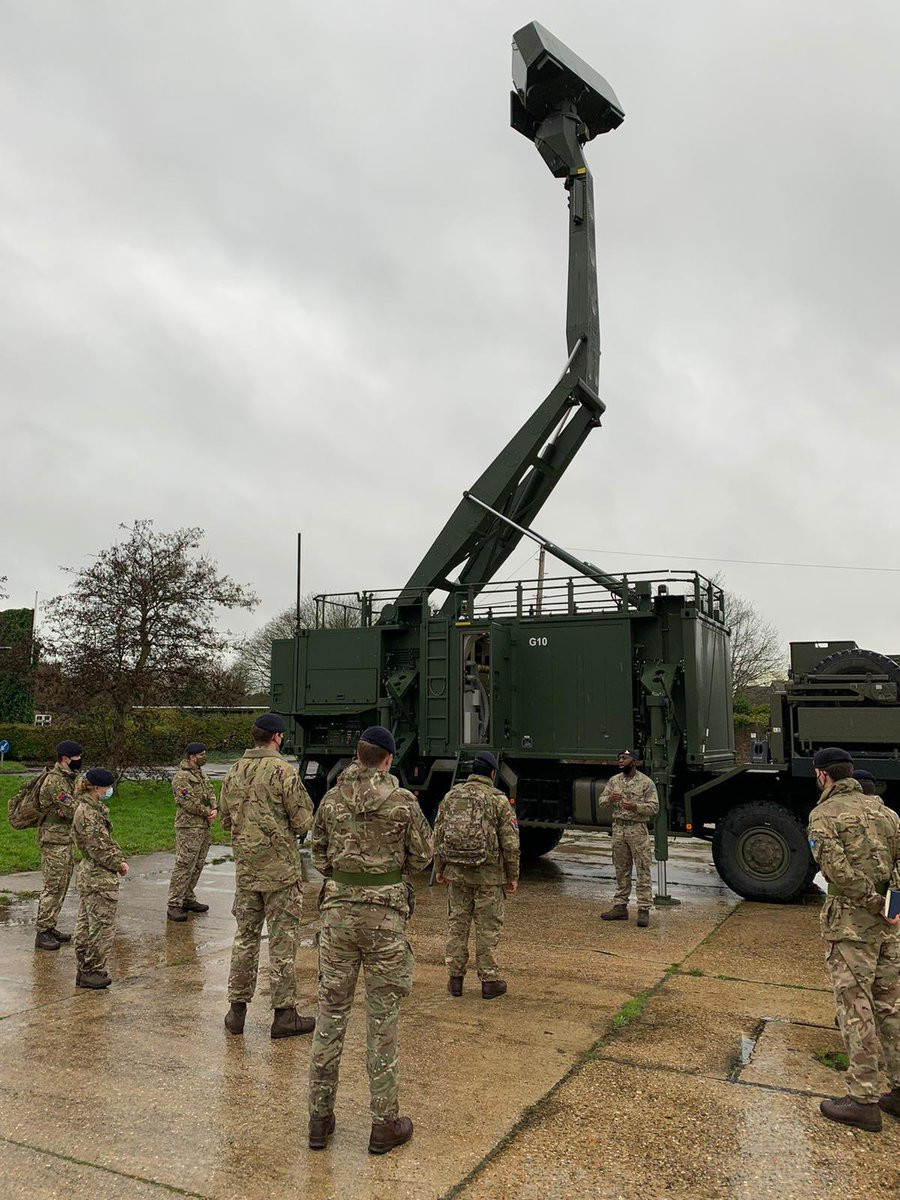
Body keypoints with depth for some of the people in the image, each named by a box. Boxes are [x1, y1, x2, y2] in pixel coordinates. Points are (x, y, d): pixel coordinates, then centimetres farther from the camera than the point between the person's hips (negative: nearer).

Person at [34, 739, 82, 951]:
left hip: (66, 840, 10)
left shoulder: (68, 777, 12)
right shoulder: (55, 781, -20)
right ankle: (42, 933, 4)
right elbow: (72, 810, -23)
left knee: (62, 886, 14)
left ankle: (50, 927, 23)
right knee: (52, 887, -4)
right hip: (55, 840, -10)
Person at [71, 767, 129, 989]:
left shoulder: (93, 808, 11)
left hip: (89, 876, 10)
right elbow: (99, 848, -22)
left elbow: (107, 840, 16)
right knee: (102, 925, -1)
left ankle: (84, 970, 26)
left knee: (86, 925, 16)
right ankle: (92, 972, 8)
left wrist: (120, 859, 5)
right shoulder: (88, 813, -21)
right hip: (100, 879, -10)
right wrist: (118, 864, -9)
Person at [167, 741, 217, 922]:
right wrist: (207, 813, -10)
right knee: (184, 866, -9)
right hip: (189, 828, -9)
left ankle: (188, 899, 25)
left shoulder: (201, 774, 16)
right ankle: (174, 906, -5)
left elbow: (210, 793, 13)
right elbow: (189, 802, -20)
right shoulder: (181, 777, -14)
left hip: (204, 826, 9)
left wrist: (214, 809, -6)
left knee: (197, 865, 15)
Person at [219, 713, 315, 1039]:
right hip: (280, 868, -5)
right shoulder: (283, 771, -15)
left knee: (245, 936, 16)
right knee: (282, 941, 3)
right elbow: (303, 821, -13)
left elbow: (225, 820, 13)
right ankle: (284, 1014, 11)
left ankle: (237, 1008, 23)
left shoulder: (233, 773, 4)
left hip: (245, 868, 6)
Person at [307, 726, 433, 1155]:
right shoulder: (403, 801, -9)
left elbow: (319, 856, 10)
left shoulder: (332, 799, 1)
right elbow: (421, 858, 0)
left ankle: (320, 1118, 22)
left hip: (338, 908, 3)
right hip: (385, 912, -3)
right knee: (383, 1015, 7)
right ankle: (384, 1123, 16)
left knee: (331, 1009, 13)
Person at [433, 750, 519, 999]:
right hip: (488, 874, -3)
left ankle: (455, 978, 19)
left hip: (456, 872, 4)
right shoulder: (499, 799, -7)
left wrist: (439, 868, 16)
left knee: (457, 923, 13)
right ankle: (489, 980, 13)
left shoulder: (451, 796, 4)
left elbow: (438, 835, 7)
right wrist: (513, 876, 2)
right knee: (488, 927, 6)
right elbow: (510, 842, -7)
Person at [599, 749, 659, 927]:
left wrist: (635, 806, -24)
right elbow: (601, 800, 10)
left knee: (643, 871, -2)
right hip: (618, 829, 5)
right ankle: (620, 907, 18)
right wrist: (610, 798, -13)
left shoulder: (646, 782, -6)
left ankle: (644, 909, 2)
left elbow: (654, 807, -9)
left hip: (638, 830, -5)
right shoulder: (614, 780, 9)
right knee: (621, 871, 11)